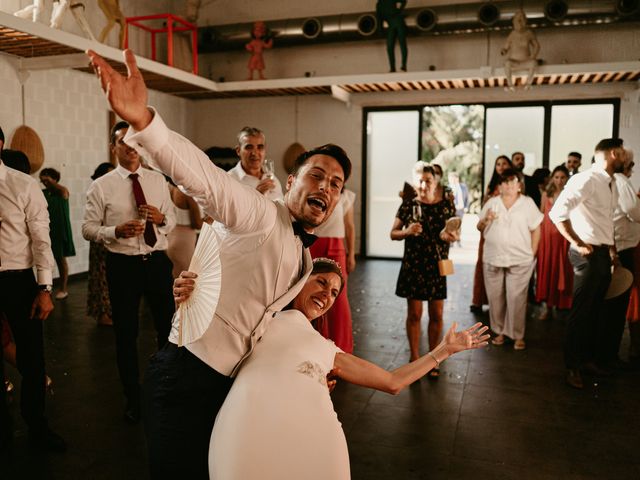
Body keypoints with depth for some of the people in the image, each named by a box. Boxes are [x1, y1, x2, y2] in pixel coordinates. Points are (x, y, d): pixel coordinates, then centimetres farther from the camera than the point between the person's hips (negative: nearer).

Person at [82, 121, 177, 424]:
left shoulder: (158, 180, 6)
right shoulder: (101, 186, -2)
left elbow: (172, 220, 11)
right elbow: (88, 228, -3)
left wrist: (161, 218, -11)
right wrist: (116, 231, -21)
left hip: (157, 261, 2)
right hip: (122, 265, -2)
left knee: (168, 326, 9)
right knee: (126, 334, 10)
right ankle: (132, 398, 30)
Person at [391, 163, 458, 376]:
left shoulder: (447, 205, 0)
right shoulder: (408, 205, -3)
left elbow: (455, 233, 6)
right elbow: (393, 233, 2)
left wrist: (450, 237, -16)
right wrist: (407, 232, -18)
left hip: (438, 267, 1)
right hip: (413, 266, -1)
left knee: (436, 315, 8)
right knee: (414, 314, 7)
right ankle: (415, 358, 20)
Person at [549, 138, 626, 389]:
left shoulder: (611, 184, 15)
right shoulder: (586, 180, -15)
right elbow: (557, 213, -23)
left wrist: (611, 247, 11)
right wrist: (578, 244, -19)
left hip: (604, 254, 9)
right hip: (588, 254, -9)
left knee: (596, 311, 16)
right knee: (580, 311, -1)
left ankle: (587, 357, 31)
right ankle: (572, 366, 11)